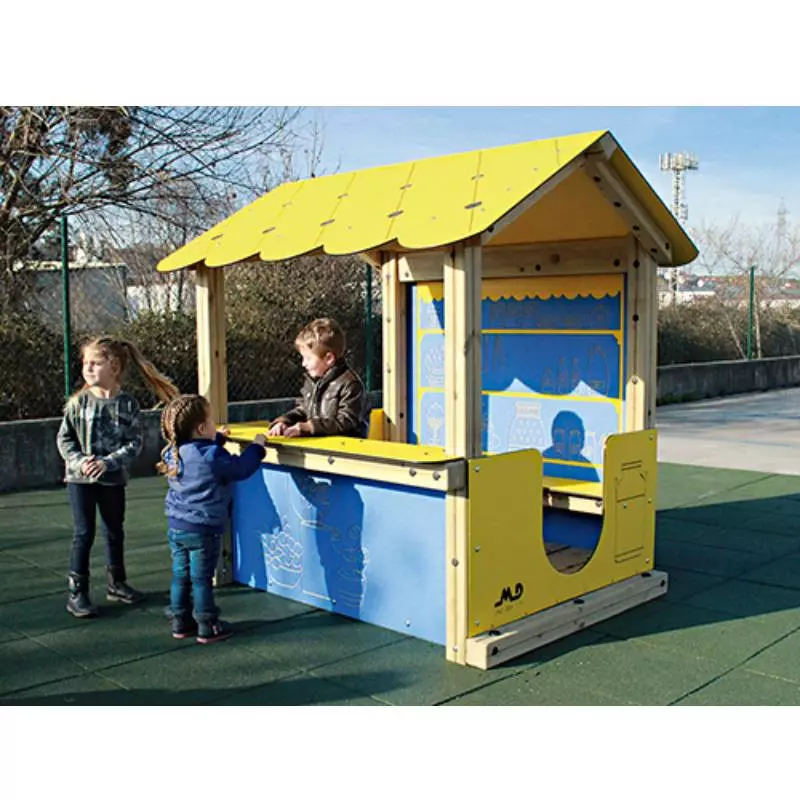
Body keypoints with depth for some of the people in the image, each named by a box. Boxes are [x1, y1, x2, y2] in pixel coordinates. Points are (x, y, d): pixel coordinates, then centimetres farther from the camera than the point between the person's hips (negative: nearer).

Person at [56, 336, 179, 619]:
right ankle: (76, 592, 10)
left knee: (115, 532, 15)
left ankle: (117, 583, 32)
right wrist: (80, 461, -17)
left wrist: (108, 463, -19)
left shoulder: (128, 404, -6)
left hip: (113, 479, 2)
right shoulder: (79, 401, -7)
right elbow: (64, 438, -3)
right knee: (84, 534, 1)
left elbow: (134, 443, -7)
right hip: (80, 478, -2)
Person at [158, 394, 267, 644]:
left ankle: (181, 623, 25)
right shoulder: (213, 456, -21)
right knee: (201, 579, 2)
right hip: (203, 530, -7)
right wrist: (257, 447, 3)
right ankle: (207, 628, 12)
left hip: (175, 526, 7)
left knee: (181, 575, 15)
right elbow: (241, 469, -11)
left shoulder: (174, 452, 3)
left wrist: (218, 438, 31)